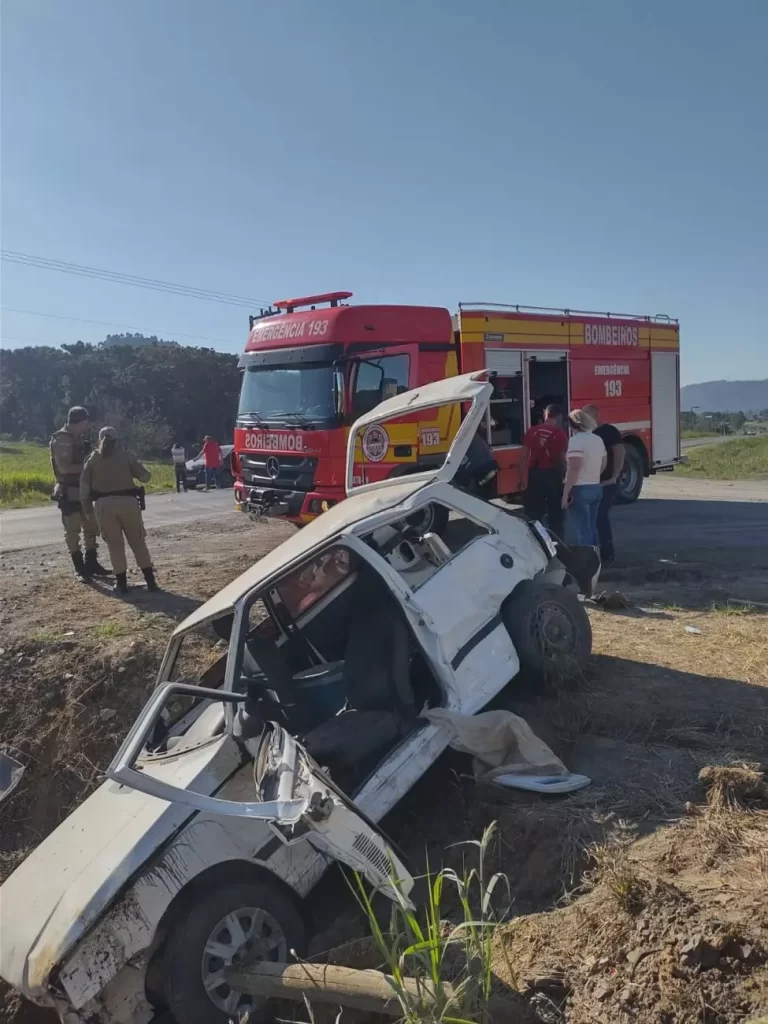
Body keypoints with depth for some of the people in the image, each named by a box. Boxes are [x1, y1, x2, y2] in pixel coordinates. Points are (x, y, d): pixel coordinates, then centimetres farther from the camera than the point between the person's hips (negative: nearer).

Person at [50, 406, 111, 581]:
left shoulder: (79, 439, 12)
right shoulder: (61, 440, -16)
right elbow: (64, 468, -24)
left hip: (83, 490, 9)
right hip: (69, 492, -9)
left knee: (91, 527, 12)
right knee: (73, 530, -3)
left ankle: (91, 563, 21)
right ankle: (79, 568, 3)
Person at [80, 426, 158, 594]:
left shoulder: (93, 459, 10)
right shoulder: (126, 454, 4)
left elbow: (84, 484, 6)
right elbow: (145, 476, 0)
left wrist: (86, 505, 14)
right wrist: (136, 471, 21)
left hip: (104, 504, 1)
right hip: (127, 501, -1)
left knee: (115, 544, 9)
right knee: (138, 542, 9)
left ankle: (121, 583, 8)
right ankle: (150, 581, 7)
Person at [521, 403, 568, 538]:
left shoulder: (532, 431, 4)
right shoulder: (560, 433, -5)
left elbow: (524, 456, 4)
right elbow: (562, 458, -5)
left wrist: (521, 476, 10)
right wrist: (564, 474, 6)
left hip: (535, 474, 3)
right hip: (552, 474, -3)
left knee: (534, 513, 9)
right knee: (555, 513, 8)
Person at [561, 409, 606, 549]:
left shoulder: (576, 440, -15)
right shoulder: (598, 440, 10)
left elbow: (574, 469, -22)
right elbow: (603, 465, 19)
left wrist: (565, 493, -20)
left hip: (580, 490, -8)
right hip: (596, 488, 8)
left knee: (580, 530, -4)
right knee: (592, 528, 15)